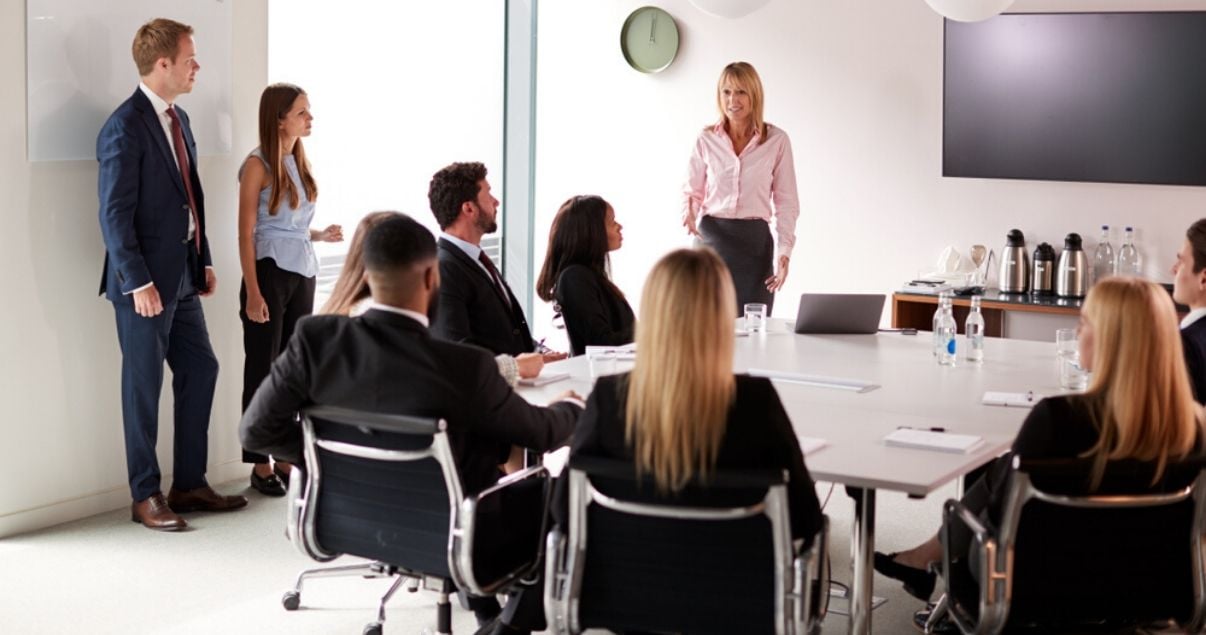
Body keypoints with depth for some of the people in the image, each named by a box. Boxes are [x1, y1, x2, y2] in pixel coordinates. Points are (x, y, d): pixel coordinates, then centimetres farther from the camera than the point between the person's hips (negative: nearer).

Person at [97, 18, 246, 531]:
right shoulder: (125, 128, -15)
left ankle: (189, 483, 24)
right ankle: (145, 496, 13)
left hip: (182, 276, 9)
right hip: (145, 281, -9)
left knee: (200, 371, 12)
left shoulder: (178, 119, 11)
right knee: (144, 386, 2)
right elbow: (115, 214, -18)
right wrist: (138, 282, -19)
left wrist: (204, 261, 13)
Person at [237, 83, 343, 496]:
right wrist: (252, 293, -16)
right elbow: (246, 233, -11)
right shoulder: (258, 165, -9)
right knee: (262, 368, 2)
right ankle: (260, 465, 9)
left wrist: (320, 235, -2)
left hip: (303, 273, 7)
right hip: (270, 273, -7)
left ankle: (287, 458, 18)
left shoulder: (299, 162, 11)